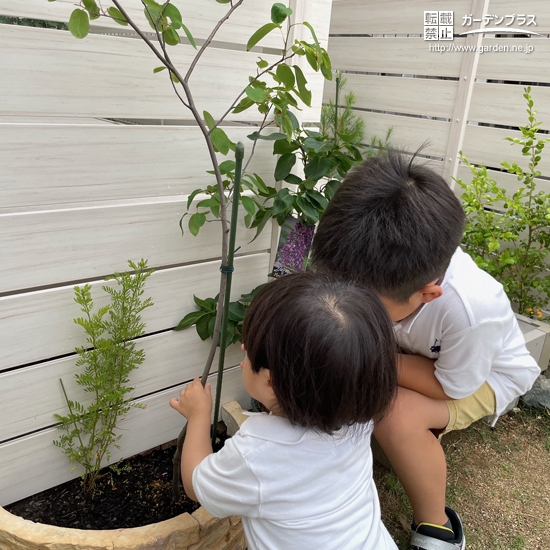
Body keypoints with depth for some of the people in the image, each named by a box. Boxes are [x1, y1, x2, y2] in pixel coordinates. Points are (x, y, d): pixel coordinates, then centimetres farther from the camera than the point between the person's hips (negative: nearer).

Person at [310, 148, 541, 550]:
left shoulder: (471, 308, -42)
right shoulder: (381, 269, -32)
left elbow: (449, 386, -24)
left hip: (480, 372, -4)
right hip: (420, 354, 5)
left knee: (397, 414, -33)